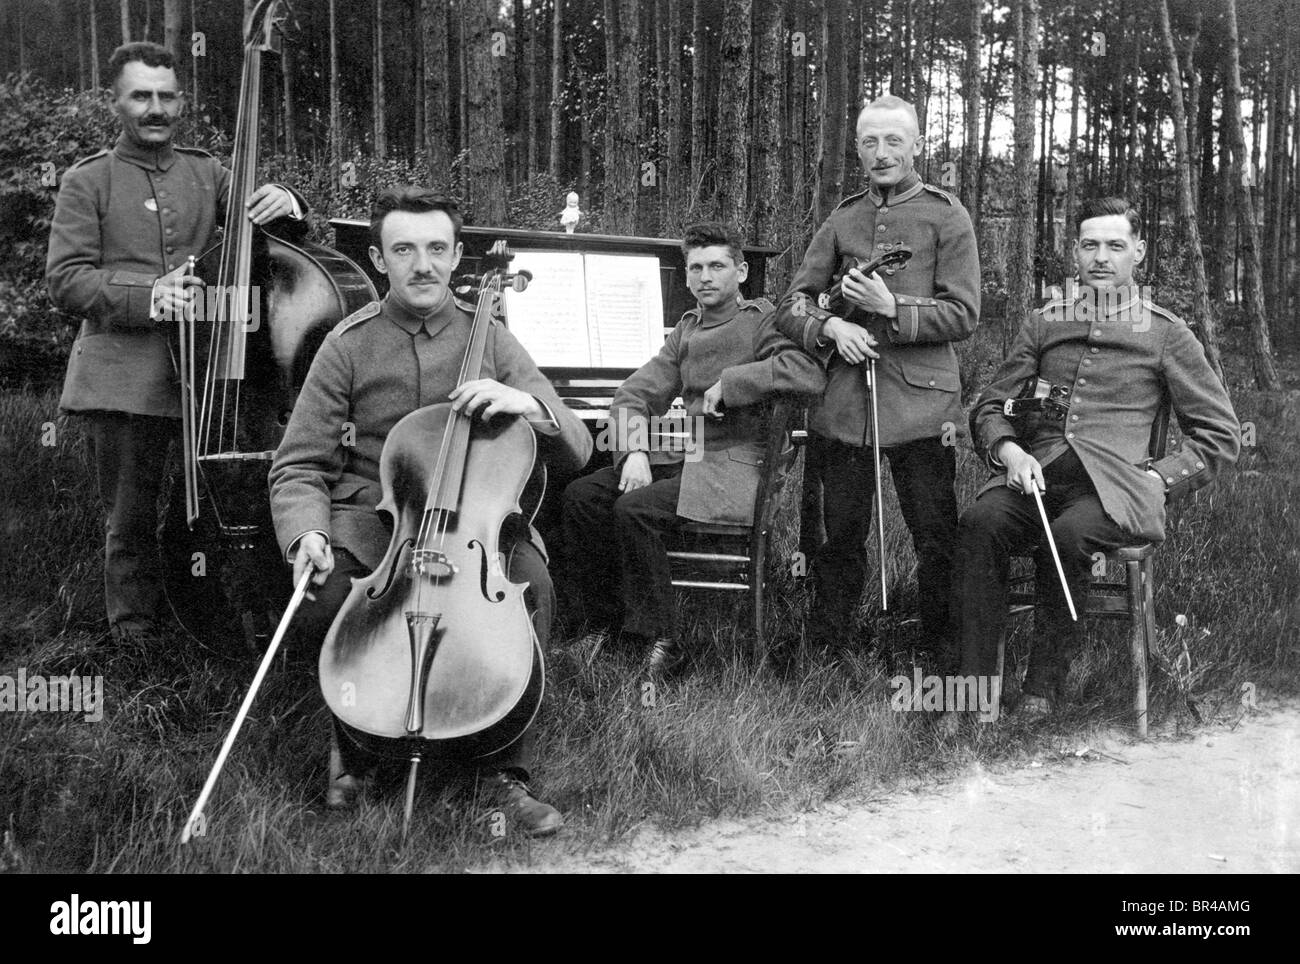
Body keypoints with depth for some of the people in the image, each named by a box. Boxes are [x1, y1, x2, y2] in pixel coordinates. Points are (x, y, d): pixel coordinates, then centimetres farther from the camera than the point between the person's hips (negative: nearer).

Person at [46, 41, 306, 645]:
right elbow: (65, 280, -1)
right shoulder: (87, 182, 7)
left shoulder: (207, 173, 17)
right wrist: (146, 298, -16)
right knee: (132, 517, -1)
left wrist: (284, 203, -12)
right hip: (123, 379, -2)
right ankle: (133, 629, 16)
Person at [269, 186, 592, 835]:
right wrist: (306, 532, -22)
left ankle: (508, 770, -12)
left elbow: (576, 452, 1)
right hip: (369, 521, 0)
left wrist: (530, 404, -22)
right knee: (321, 606, -30)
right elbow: (299, 468, 0)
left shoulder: (489, 340, 6)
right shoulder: (349, 345, 2)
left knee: (531, 585, -31)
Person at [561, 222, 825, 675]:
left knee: (635, 509, -27)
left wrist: (729, 383, -20)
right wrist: (634, 454, -6)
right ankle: (604, 619, 3)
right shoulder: (685, 330, 19)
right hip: (683, 455, 7)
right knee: (581, 495, -9)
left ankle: (659, 637, -14)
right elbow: (632, 396, 13)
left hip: (736, 465, -7)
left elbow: (810, 373, -24)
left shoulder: (762, 319, -3)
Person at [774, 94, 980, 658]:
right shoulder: (842, 221, 15)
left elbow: (963, 315, -3)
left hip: (920, 400, -3)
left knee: (937, 541, 1)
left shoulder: (945, 216, 4)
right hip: (843, 402, 3)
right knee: (839, 537, 9)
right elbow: (791, 306, 12)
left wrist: (893, 308, -15)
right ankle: (827, 652, 21)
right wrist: (830, 327, -8)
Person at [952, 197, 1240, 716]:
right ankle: (973, 686, -29)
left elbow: (1221, 435, 13)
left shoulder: (1166, 335, 13)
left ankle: (1045, 682, -20)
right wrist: (1009, 451, -3)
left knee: (1068, 534, -36)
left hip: (1112, 485, -2)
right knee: (980, 523, -31)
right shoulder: (1043, 323, 21)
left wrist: (1158, 479, -2)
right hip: (1035, 475, 2)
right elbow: (989, 407, 20)